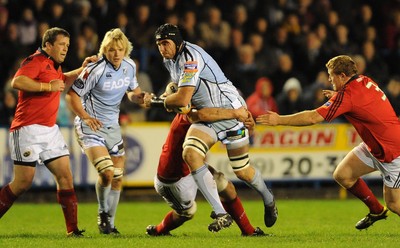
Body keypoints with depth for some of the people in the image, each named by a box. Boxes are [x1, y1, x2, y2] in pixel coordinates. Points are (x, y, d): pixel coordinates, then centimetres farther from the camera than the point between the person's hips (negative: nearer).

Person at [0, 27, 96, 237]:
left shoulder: (53, 66, 19)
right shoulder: (36, 60, -10)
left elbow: (62, 82, 42)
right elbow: (17, 82, -26)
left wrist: (81, 69, 30)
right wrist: (48, 86, -22)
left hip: (49, 130, 9)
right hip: (28, 130, -9)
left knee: (65, 176, 1)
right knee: (23, 182, -8)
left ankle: (73, 229, 2)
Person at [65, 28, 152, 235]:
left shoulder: (129, 66, 0)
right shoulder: (96, 69, -19)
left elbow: (132, 91, 18)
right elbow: (72, 95, -14)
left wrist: (140, 97, -5)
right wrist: (85, 117, -27)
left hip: (112, 126, 7)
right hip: (90, 126, -7)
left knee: (118, 178, 6)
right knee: (107, 172, -21)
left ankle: (109, 224, 20)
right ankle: (102, 214, 3)